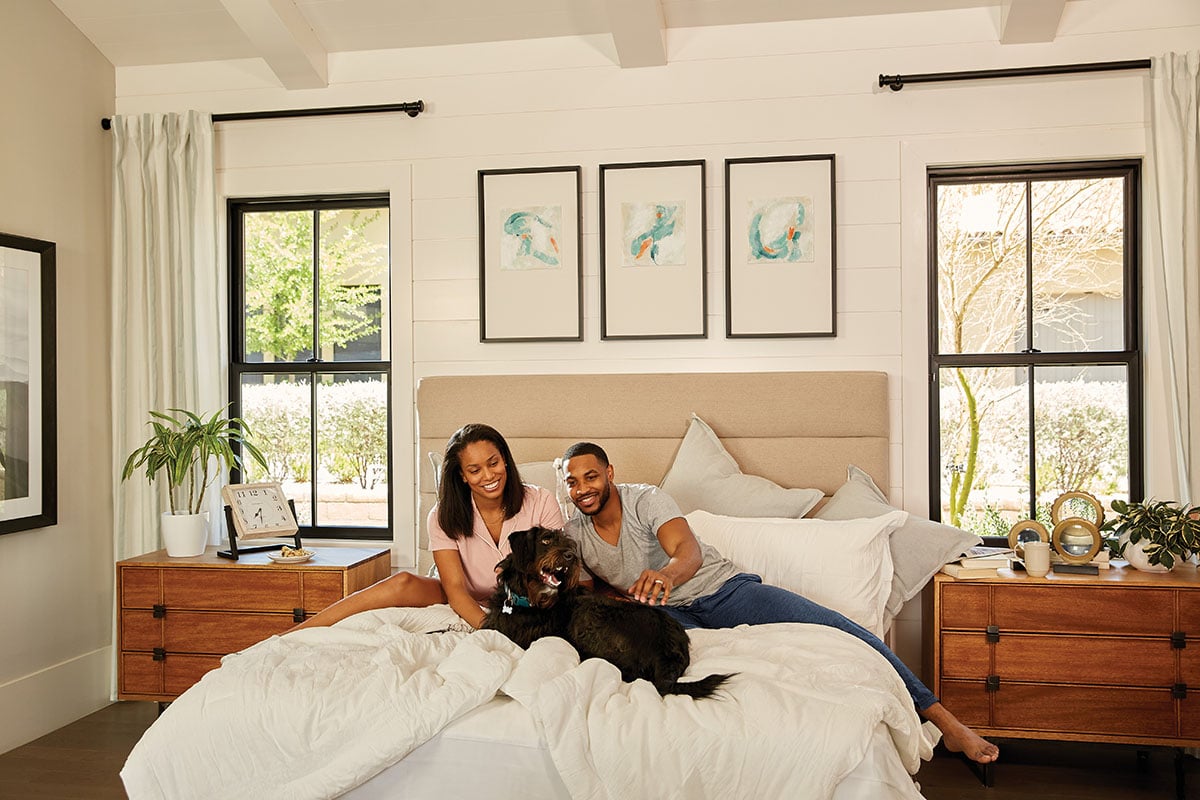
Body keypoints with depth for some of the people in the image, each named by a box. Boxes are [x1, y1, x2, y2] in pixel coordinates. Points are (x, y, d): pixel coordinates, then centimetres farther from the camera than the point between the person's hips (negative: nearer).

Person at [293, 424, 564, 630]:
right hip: (469, 608, 1)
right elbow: (456, 589, -18)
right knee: (403, 583, -25)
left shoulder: (541, 503, -13)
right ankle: (291, 635, -20)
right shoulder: (445, 517, -11)